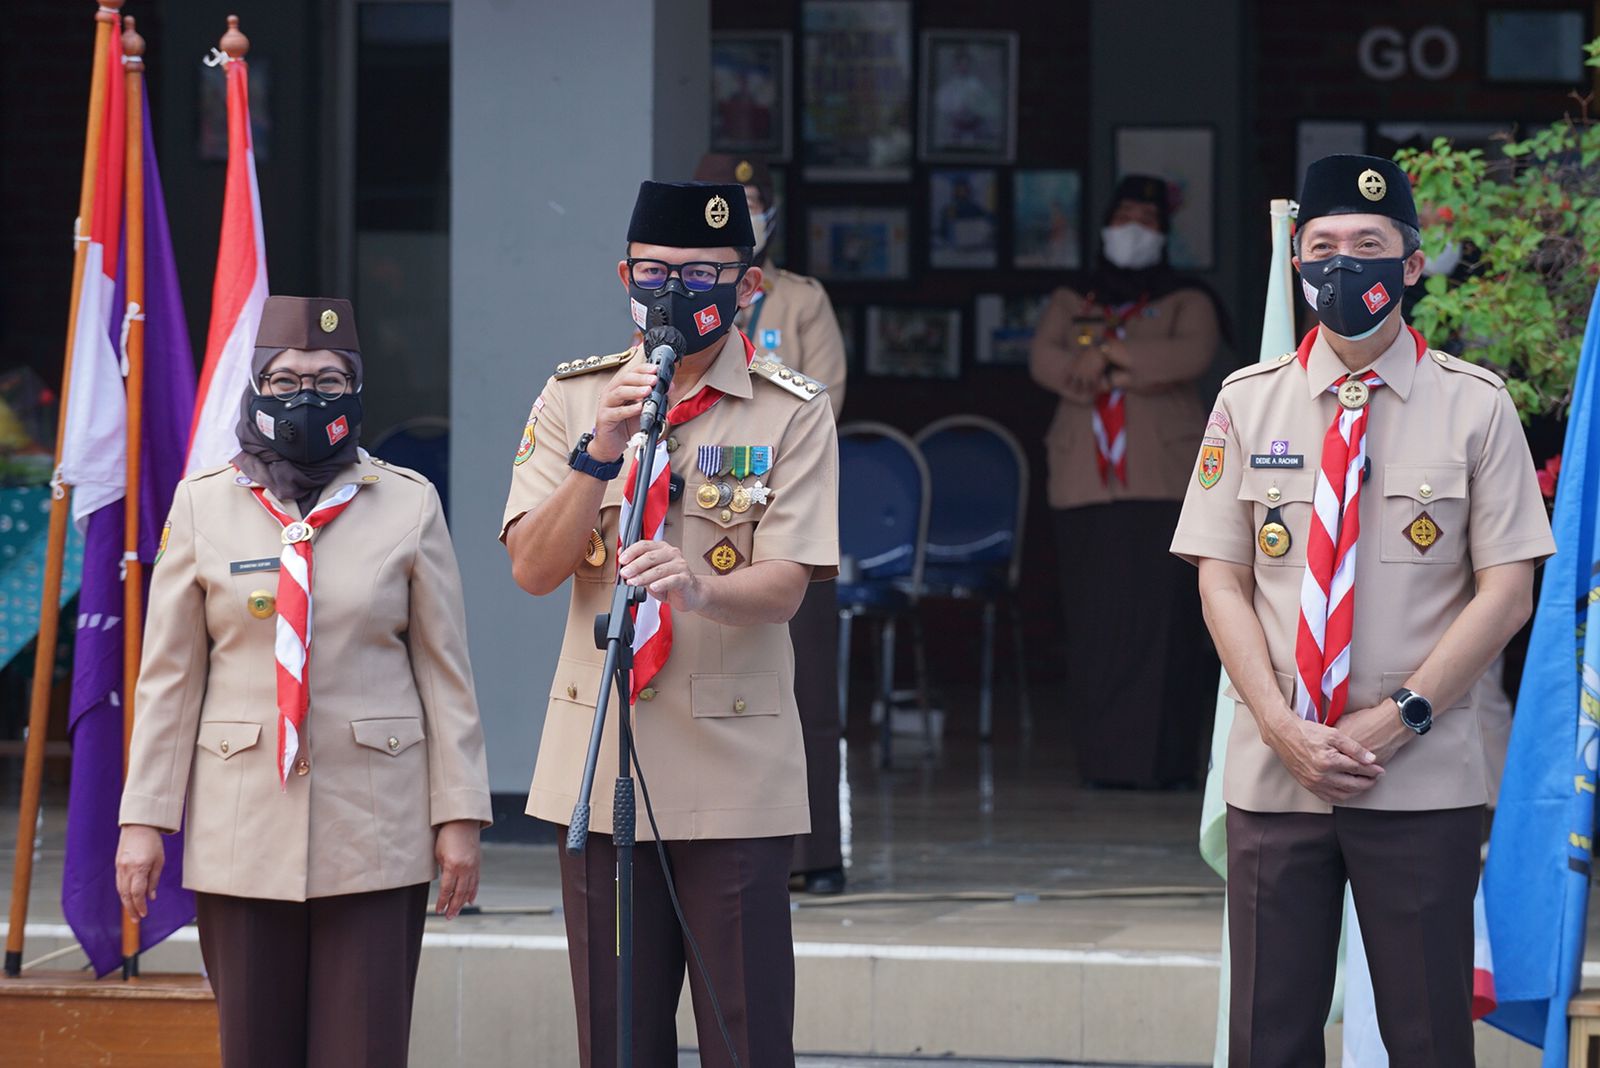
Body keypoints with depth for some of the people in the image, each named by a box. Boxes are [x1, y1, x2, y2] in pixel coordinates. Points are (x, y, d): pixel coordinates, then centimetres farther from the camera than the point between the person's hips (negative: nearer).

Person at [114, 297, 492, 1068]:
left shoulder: (408, 505, 5)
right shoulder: (203, 505, 6)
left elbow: (445, 671, 6)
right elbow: (168, 677, 6)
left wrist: (460, 814, 1)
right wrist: (144, 817, 1)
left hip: (374, 828, -1)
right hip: (245, 826, 1)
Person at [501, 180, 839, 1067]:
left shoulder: (792, 413, -1)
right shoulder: (574, 398, 6)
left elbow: (785, 585, -11)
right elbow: (532, 568, -3)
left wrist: (699, 589, -33)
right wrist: (601, 452, -18)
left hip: (734, 769, -3)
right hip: (601, 761, 3)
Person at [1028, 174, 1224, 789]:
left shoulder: (1185, 302, 12)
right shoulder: (1071, 301, 20)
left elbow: (1193, 355, -9)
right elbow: (1043, 360, 2)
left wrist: (1108, 353, -10)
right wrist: (1129, 375, -12)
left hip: (1163, 481, -2)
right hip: (1085, 481, 2)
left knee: (1163, 616, -10)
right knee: (1095, 618, -4)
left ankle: (1164, 758, -10)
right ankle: (1104, 758, -1)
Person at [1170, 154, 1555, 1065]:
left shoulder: (1475, 407, 1)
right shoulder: (1248, 404, 7)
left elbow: (1507, 593, -2)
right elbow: (1223, 583, 5)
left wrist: (1395, 720, -12)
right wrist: (1283, 728, -9)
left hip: (1423, 780, -2)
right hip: (1273, 776, 2)